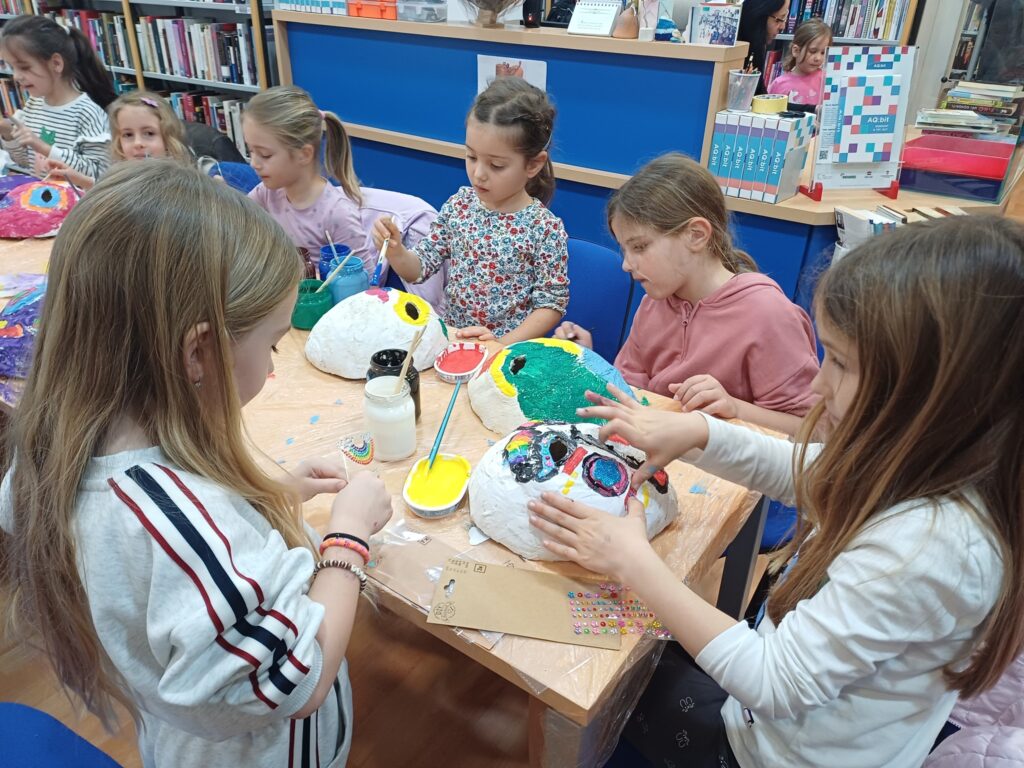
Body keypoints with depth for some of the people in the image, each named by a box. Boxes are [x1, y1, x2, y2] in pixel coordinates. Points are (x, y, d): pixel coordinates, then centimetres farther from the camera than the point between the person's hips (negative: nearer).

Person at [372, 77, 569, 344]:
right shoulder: (459, 205, 1)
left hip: (511, 350, -1)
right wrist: (395, 250, -13)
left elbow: (552, 303, -7)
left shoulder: (545, 228, -11)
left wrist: (503, 344, -17)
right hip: (450, 337, 2)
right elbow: (420, 269, 7)